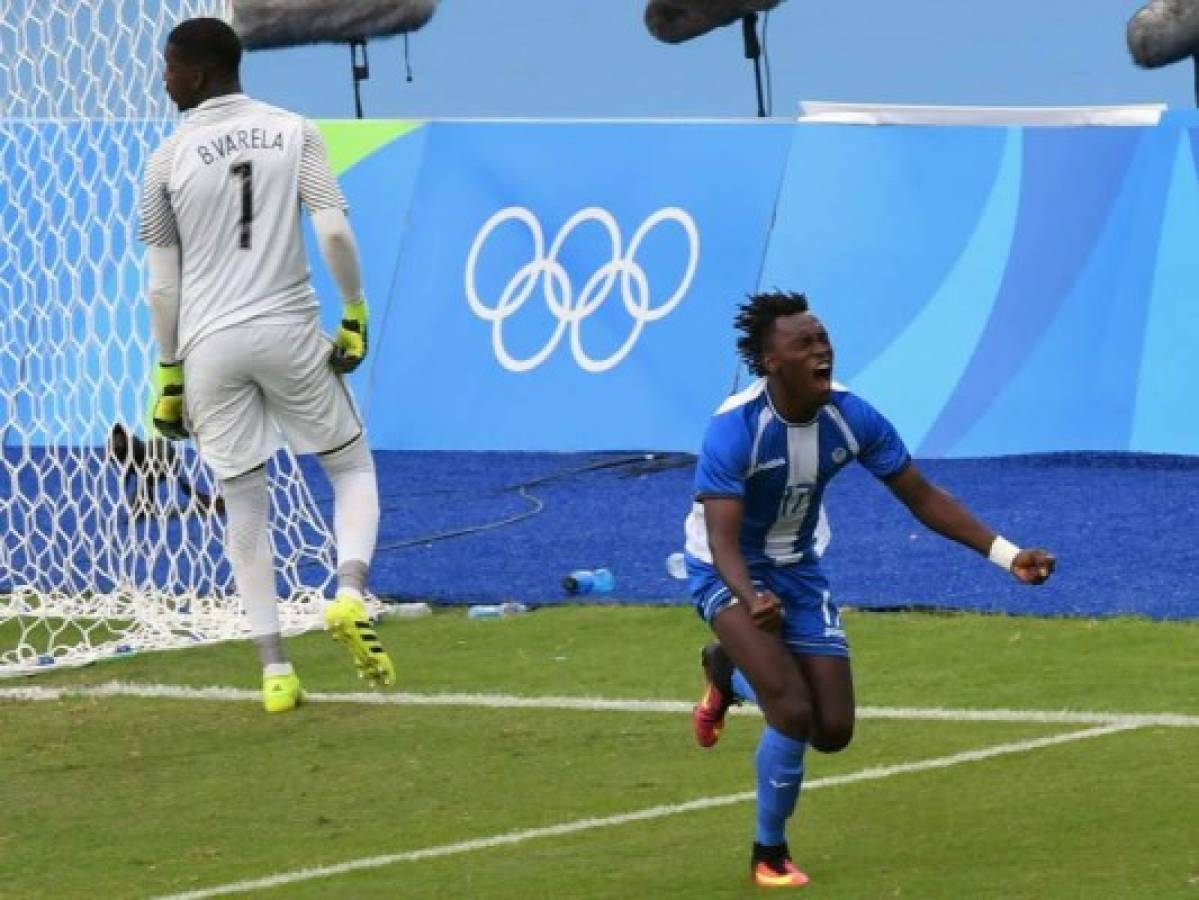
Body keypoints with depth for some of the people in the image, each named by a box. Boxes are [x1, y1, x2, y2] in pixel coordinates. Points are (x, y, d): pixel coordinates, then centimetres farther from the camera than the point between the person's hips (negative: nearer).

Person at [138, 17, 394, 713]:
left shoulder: (168, 160, 1)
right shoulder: (294, 132, 2)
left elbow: (164, 283, 2)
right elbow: (334, 231, -10)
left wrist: (170, 377, 9)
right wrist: (356, 315, 0)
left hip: (210, 346, 0)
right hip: (288, 330, 0)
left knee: (244, 505, 8)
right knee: (353, 466, 16)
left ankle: (275, 670, 4)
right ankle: (351, 596, -10)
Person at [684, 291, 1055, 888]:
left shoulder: (851, 418, -16)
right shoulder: (734, 428, -31)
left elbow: (922, 498, -7)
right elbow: (722, 539, -38)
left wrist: (1006, 555, -16)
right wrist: (751, 601, -60)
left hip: (798, 569, 6)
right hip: (731, 573, -5)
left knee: (833, 732, 2)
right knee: (794, 712, -24)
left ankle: (728, 670, 34)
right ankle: (769, 856, 1)